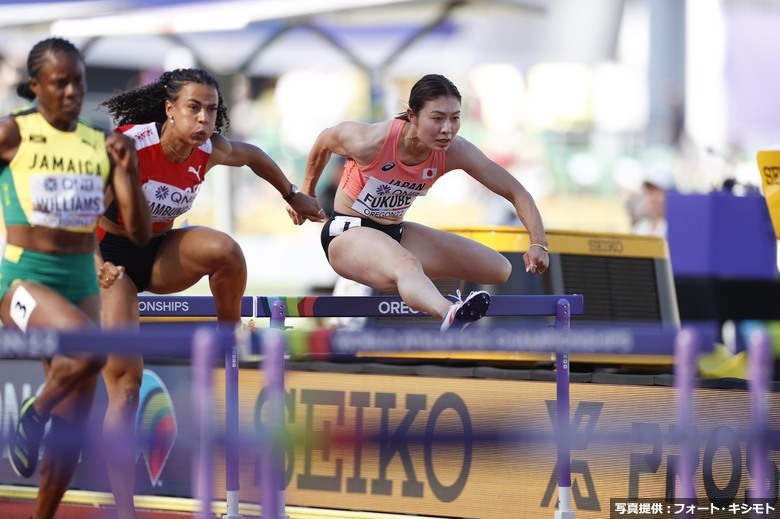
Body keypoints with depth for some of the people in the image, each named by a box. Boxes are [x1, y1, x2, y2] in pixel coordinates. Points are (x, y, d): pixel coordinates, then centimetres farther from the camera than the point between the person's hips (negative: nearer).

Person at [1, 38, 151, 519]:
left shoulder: (101, 145, 6)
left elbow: (141, 233, 4)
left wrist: (130, 171, -10)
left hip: (82, 283, 5)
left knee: (72, 429, 4)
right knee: (90, 349, -33)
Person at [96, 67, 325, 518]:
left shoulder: (211, 151, -8)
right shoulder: (128, 146, -25)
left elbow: (253, 156, 15)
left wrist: (293, 196, 24)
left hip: (160, 253, 4)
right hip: (109, 260, -4)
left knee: (225, 250, -29)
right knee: (125, 382, -14)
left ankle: (231, 342, -2)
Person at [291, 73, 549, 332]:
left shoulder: (455, 151, -16)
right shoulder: (371, 141, -26)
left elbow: (515, 192, -13)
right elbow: (324, 141, -4)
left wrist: (538, 243, -29)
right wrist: (305, 194, 11)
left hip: (394, 232, 7)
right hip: (347, 233, -7)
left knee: (501, 270, -1)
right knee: (407, 266, -44)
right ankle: (450, 316, -75)